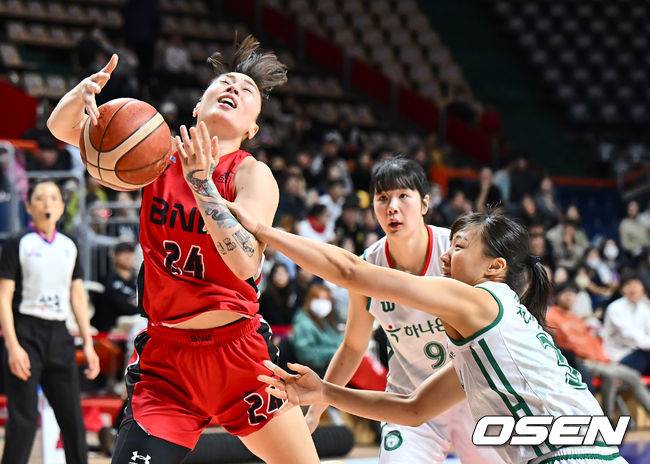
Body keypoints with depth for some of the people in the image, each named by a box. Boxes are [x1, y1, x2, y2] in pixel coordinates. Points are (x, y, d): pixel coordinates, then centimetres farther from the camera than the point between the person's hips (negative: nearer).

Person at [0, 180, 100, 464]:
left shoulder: (69, 247, 13)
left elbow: (78, 297, 16)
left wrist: (88, 344, 10)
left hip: (59, 334, 5)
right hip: (26, 333, -5)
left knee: (73, 417, 6)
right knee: (23, 420, -8)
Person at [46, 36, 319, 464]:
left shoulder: (252, 174, -8)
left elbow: (245, 262, -25)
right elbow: (63, 128, -4)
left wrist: (201, 182, -35)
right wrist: (80, 96, -28)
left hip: (240, 354, -1)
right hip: (166, 356, 1)